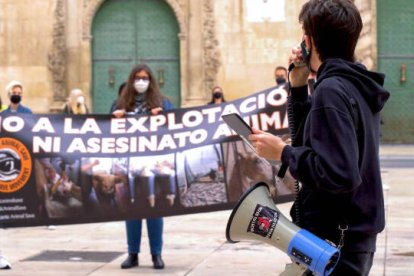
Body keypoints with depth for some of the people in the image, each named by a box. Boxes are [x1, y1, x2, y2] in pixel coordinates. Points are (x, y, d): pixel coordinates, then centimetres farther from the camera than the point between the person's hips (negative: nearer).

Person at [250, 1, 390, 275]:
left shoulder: (331, 90, -19)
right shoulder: (357, 86, 9)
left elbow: (339, 176, -27)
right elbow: (314, 139, 15)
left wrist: (283, 152, -16)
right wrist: (298, 88, 7)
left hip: (333, 243, -9)